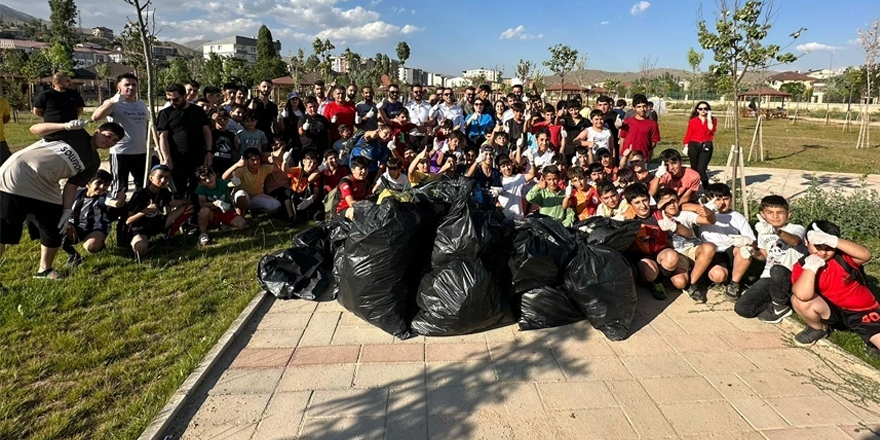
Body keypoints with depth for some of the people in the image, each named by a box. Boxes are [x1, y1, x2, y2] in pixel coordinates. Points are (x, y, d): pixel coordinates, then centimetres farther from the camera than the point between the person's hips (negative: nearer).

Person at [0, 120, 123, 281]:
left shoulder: (93, 162, 9)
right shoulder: (75, 132, -2)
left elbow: (72, 185, 6)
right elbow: (35, 129, -6)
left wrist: (67, 210, -7)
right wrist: (66, 126, -21)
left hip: (46, 190, 6)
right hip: (15, 178, -5)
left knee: (54, 234, 6)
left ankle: (45, 269, 30)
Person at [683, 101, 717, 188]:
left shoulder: (712, 120, 7)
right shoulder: (693, 121, 5)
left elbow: (710, 130, -12)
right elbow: (688, 134, 3)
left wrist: (709, 118, -7)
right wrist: (686, 146, -3)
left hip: (706, 147, -1)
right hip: (693, 146, 1)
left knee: (701, 169, -13)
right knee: (694, 168, 8)